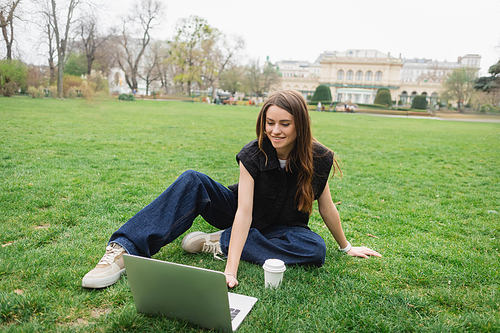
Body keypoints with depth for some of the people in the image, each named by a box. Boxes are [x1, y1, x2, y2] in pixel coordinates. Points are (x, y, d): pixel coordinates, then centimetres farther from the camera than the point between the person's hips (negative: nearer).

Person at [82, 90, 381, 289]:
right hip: (242, 219, -1)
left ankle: (218, 243, -26)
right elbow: (244, 212, -30)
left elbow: (327, 207, -4)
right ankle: (123, 250, -33)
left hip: (279, 229, 1)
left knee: (316, 248, -33)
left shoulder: (318, 159, -18)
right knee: (193, 181, -25)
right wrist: (230, 271, -38)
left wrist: (346, 247, 8)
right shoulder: (253, 155, -21)